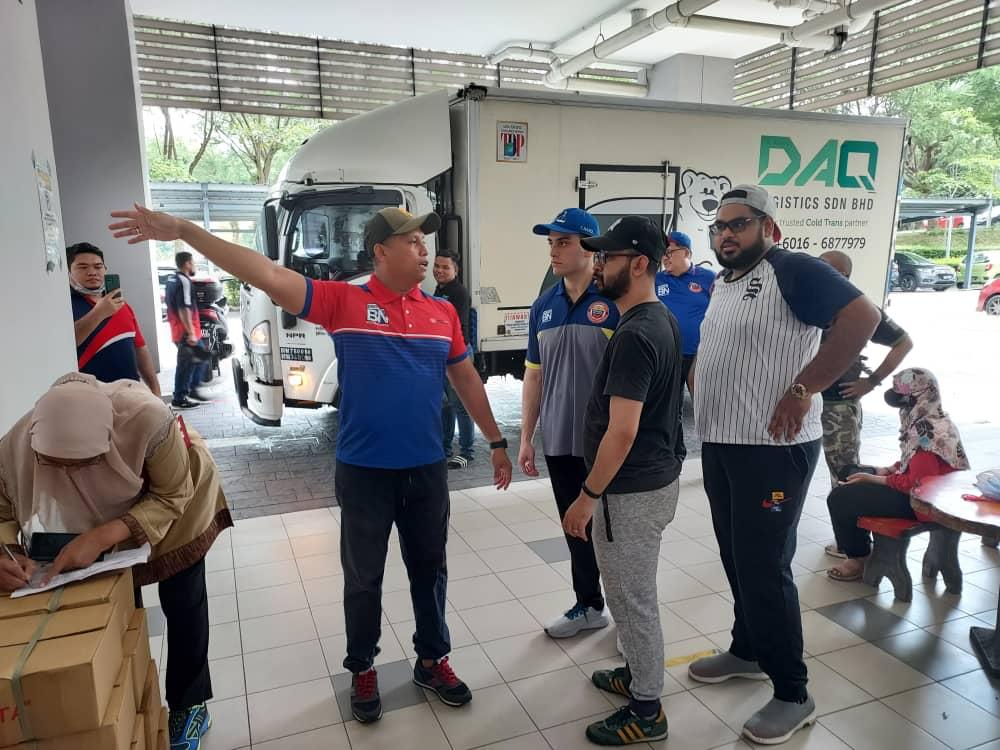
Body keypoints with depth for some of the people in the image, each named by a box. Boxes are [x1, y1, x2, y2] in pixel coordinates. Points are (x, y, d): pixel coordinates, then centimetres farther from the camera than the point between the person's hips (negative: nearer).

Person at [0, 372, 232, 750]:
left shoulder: (147, 420, -45)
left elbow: (172, 497, -31)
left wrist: (103, 536, -43)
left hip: (178, 503, -3)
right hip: (107, 515, 3)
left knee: (182, 606, 5)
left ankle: (189, 706, 26)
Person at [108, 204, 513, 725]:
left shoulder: (442, 313, 2)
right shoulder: (344, 300, -9)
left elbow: (466, 379, 11)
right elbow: (267, 276, -16)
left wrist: (495, 441, 14)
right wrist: (184, 231, -22)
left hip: (426, 470, 3)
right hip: (363, 472, -3)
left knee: (429, 570, 18)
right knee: (363, 579, 14)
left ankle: (433, 661, 39)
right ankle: (362, 671, 37)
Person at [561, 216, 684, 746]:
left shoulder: (634, 335, -24)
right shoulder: (662, 320, 7)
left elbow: (622, 431, -27)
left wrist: (587, 496, -17)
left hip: (632, 489, -10)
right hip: (656, 476, 10)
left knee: (632, 600, 6)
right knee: (635, 594, 24)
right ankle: (637, 673, 41)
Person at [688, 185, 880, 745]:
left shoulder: (792, 271, -12)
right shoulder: (723, 282, 14)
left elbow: (862, 316, -22)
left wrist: (803, 389, -23)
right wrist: (706, 403, 12)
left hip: (773, 448, -8)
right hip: (719, 445, 9)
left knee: (765, 568, -2)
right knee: (737, 559, 19)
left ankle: (793, 694, 15)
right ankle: (747, 651, 38)